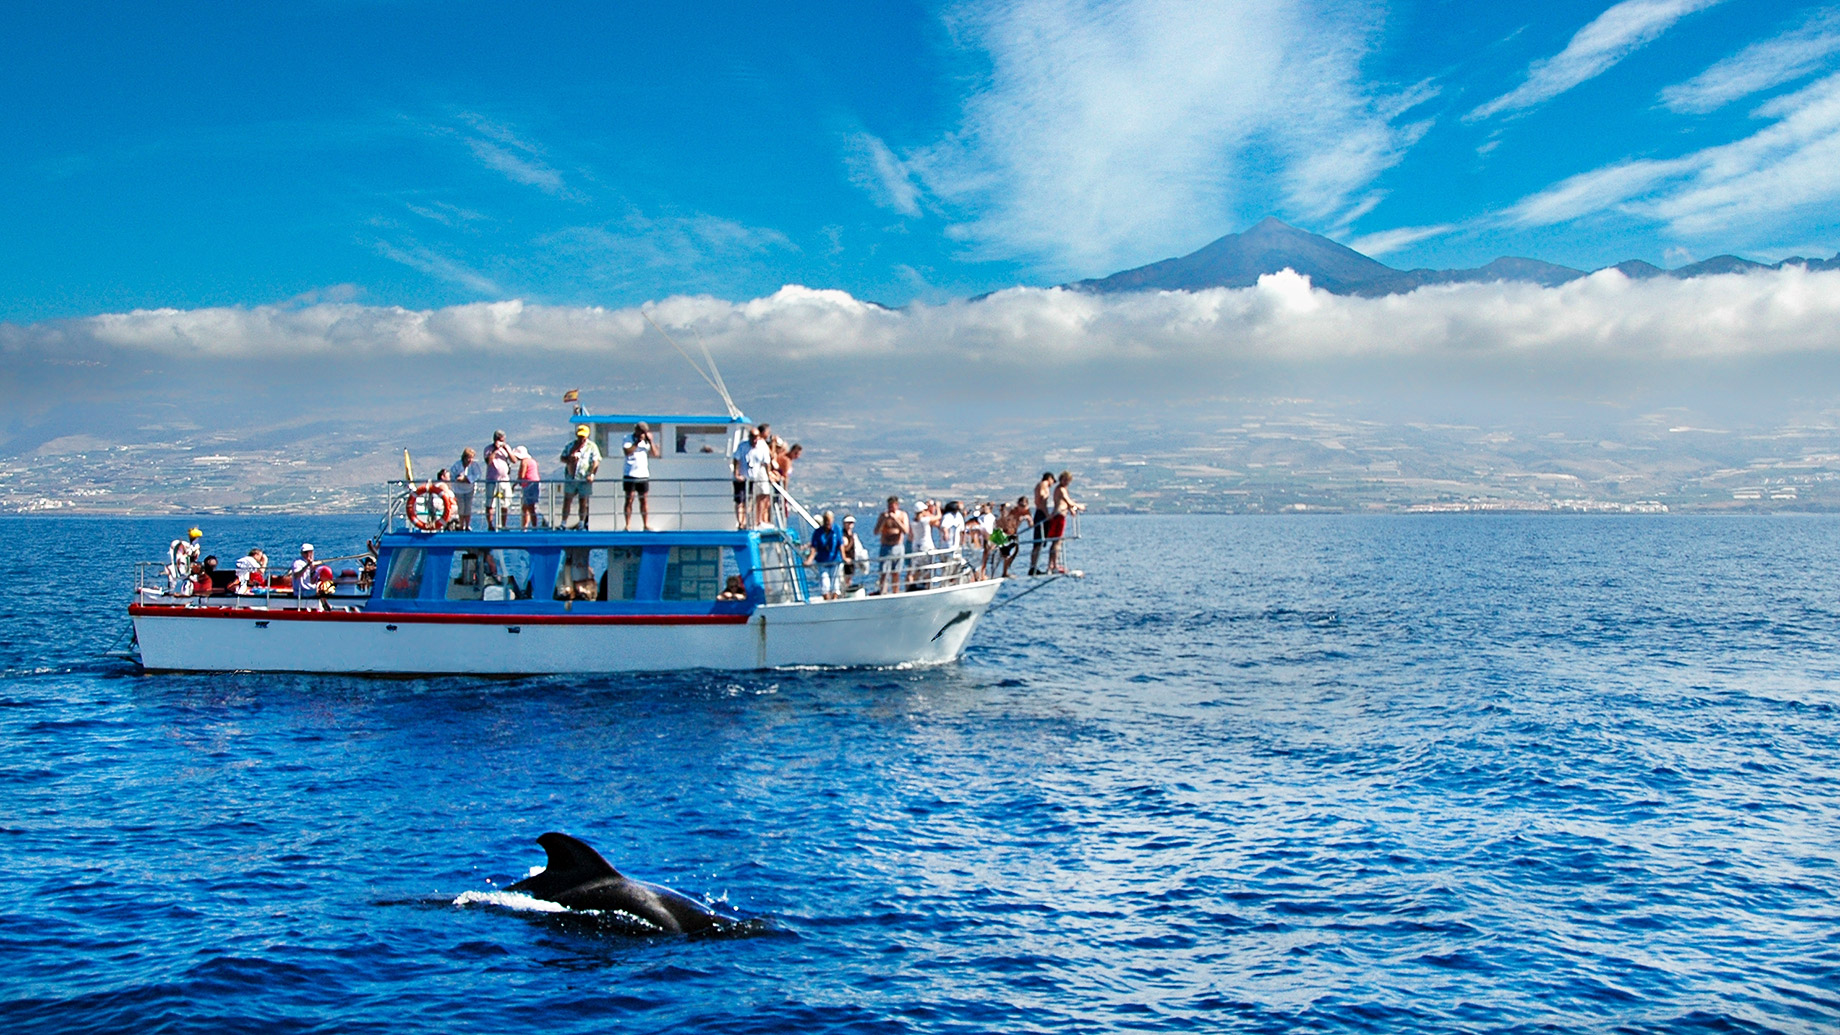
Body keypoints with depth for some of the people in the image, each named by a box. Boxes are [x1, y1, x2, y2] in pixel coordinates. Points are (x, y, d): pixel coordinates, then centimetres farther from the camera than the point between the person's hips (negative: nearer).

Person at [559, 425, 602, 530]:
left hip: (584, 479, -3)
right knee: (567, 500, 2)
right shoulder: (570, 445, 13)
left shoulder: (591, 446, 3)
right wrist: (569, 459, -8)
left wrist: (591, 474, -17)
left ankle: (582, 524, 11)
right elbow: (562, 458, 15)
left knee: (583, 501, 2)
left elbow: (596, 462, -5)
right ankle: (563, 523, 7)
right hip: (570, 477, 3)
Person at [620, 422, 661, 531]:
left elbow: (655, 453, 3)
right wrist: (637, 442, -19)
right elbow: (627, 452, -16)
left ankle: (646, 525, 10)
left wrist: (650, 441, -7)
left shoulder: (646, 441, 10)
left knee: (644, 500, 6)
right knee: (629, 499, -2)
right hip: (630, 474, -3)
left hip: (644, 474, 3)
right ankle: (628, 525, 0)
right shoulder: (628, 439, 0)